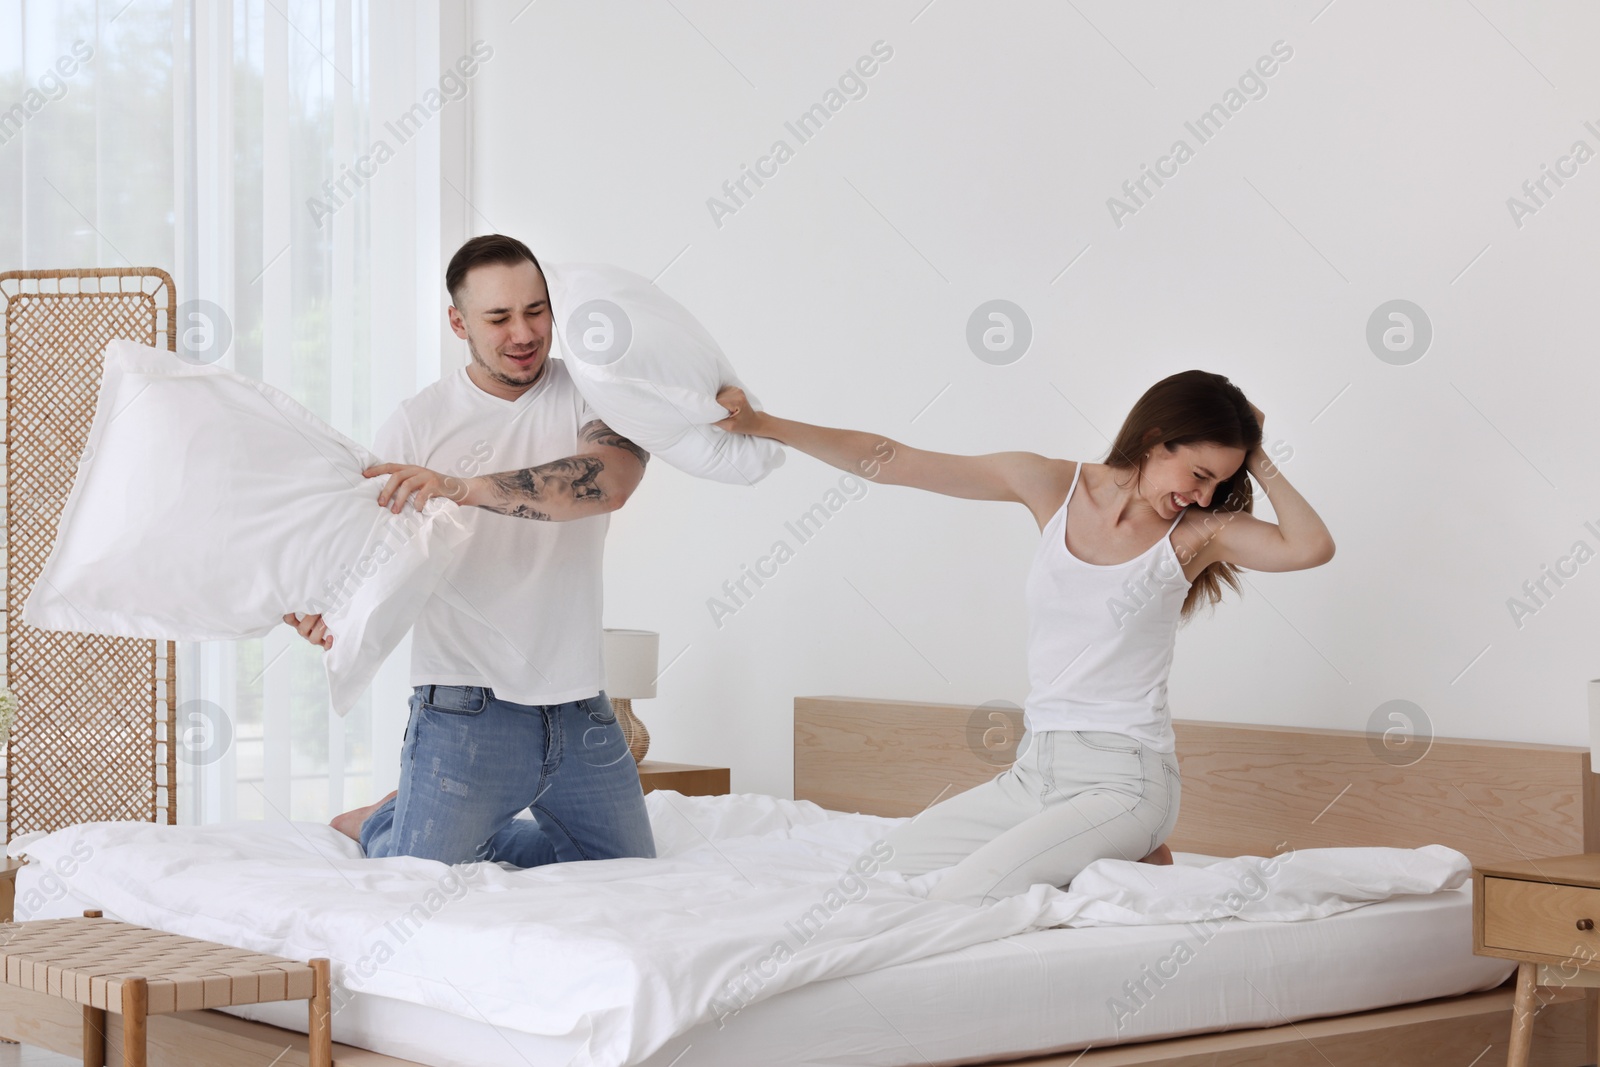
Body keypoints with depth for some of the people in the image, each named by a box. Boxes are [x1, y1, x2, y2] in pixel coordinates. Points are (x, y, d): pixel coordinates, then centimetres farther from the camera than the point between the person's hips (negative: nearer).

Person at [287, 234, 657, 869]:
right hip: (468, 710, -2)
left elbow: (611, 479, -23)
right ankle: (378, 827, 29)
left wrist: (462, 488, -32)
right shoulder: (421, 422, -1)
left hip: (579, 708, 3)